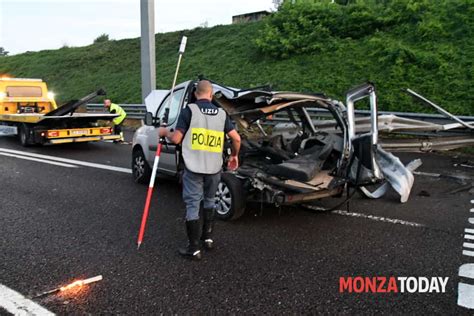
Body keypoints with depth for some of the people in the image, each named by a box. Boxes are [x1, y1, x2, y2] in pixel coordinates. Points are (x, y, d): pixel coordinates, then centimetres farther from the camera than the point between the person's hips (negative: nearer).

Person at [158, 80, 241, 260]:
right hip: (214, 168, 4)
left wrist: (165, 133, 12)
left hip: (194, 168, -4)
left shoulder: (189, 110, -6)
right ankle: (208, 238, 31)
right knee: (209, 201, 23)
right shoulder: (221, 113, 6)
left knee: (193, 205, 4)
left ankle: (194, 248, 7)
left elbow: (176, 139, -9)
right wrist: (234, 156, 19)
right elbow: (236, 138, 2)